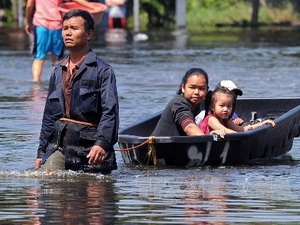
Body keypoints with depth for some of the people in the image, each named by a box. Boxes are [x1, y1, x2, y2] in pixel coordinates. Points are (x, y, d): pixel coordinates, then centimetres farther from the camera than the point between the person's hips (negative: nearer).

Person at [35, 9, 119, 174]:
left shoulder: (102, 70, -2)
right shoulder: (58, 72, 17)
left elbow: (110, 112, -12)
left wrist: (102, 143, -27)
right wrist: (41, 153, 17)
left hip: (89, 147, -4)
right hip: (59, 145, 4)